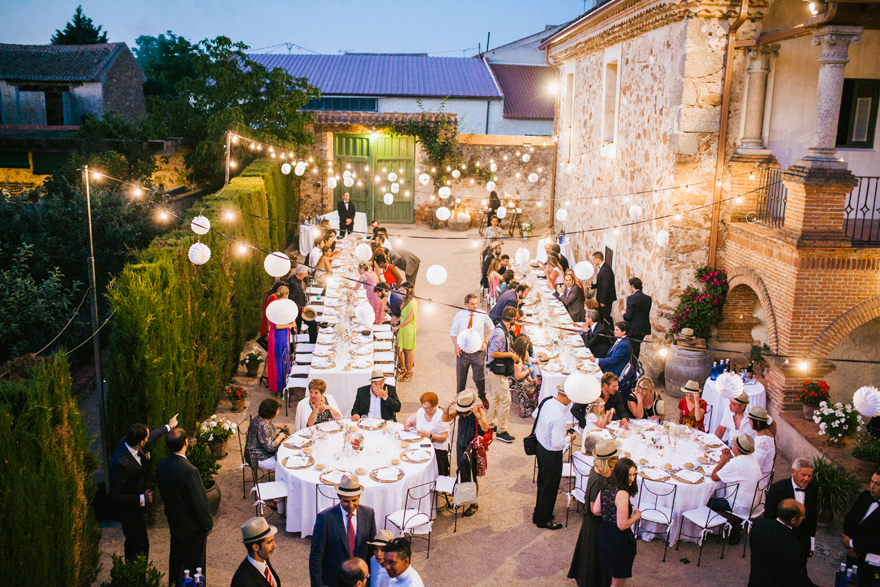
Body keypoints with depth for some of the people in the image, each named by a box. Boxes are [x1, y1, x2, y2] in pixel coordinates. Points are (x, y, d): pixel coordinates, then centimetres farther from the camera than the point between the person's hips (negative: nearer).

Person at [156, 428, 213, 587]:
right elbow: (200, 502, -25)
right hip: (192, 526, -7)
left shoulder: (162, 464, -13)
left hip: (174, 520, 7)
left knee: (176, 557, 29)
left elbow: (163, 491, 4)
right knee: (194, 564, 13)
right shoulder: (189, 471, -36)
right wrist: (208, 524, -9)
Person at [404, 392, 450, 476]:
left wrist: (427, 434, -26)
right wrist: (407, 424, 1)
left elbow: (443, 438, -16)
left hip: (437, 448, -5)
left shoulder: (440, 417, -9)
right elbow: (409, 420, 26)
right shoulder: (421, 411, 9)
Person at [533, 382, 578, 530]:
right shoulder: (558, 416, -33)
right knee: (550, 487, 12)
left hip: (541, 447, 9)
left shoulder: (547, 403, -7)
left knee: (542, 483, 25)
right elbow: (557, 443, -30)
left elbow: (536, 416, 12)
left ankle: (539, 514, 43)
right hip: (552, 455, -8)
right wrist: (569, 438, -9)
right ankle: (543, 520, 30)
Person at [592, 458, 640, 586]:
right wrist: (635, 516, -9)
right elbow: (622, 525, -26)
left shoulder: (606, 486, -3)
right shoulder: (622, 494, -29)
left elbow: (596, 510, 5)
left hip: (604, 532, 8)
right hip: (618, 540, -8)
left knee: (615, 574, 29)